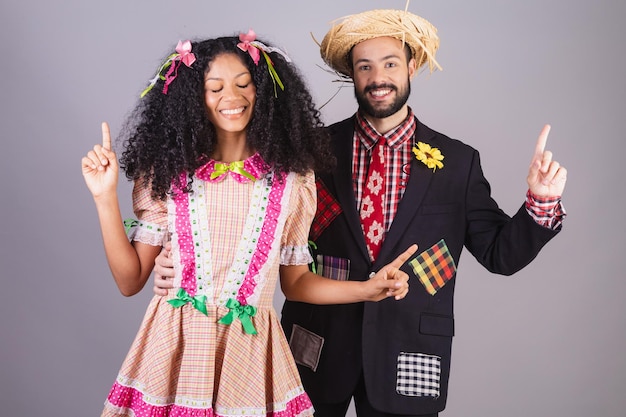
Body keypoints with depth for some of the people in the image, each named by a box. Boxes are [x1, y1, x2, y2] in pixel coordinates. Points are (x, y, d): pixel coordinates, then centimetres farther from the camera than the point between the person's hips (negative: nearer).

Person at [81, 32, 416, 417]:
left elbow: (295, 280, 7)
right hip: (174, 347, 0)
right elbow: (131, 280, -1)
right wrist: (106, 198, -10)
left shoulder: (292, 177, 0)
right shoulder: (167, 172, -2)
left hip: (249, 355, 0)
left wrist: (367, 289, -6)